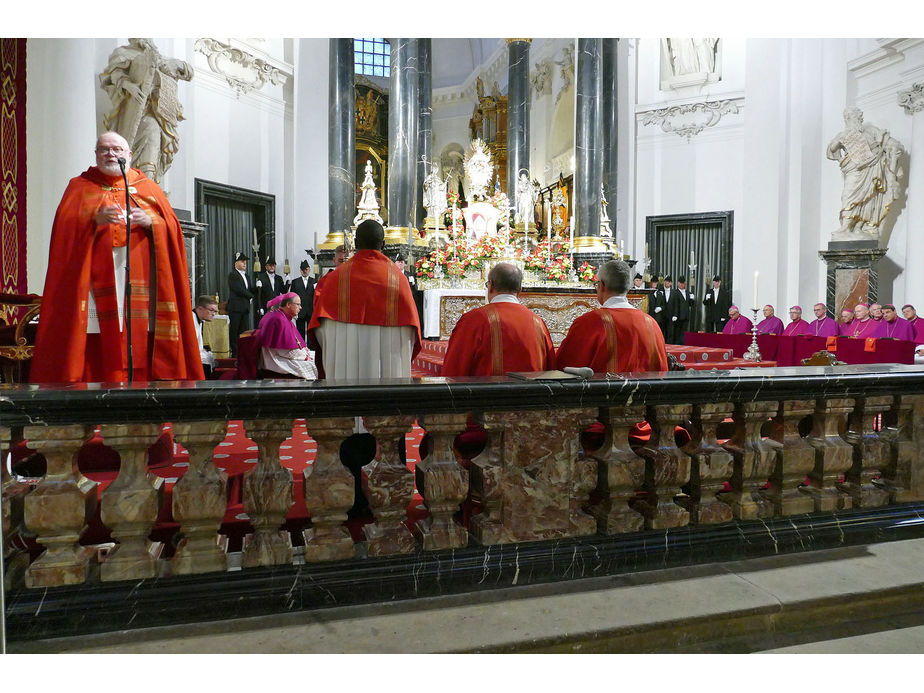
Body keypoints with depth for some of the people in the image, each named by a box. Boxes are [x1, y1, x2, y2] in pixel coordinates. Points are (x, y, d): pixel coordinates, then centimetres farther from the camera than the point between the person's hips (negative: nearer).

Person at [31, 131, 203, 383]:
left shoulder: (149, 187, 19)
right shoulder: (80, 186, 17)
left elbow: (173, 227, 9)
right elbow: (64, 225, 4)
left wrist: (151, 221, -11)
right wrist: (94, 220, -14)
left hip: (139, 276, 1)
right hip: (97, 276, 0)